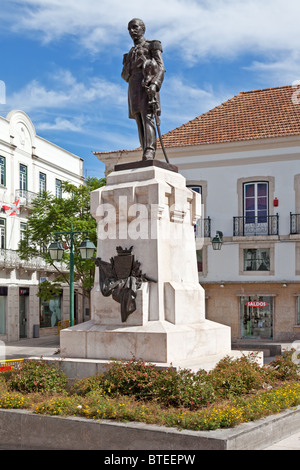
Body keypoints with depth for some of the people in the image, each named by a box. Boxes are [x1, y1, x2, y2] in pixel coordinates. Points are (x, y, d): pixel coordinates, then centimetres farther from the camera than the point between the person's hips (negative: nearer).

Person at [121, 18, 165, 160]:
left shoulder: (152, 46, 11)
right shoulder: (131, 52, 30)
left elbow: (161, 68, -4)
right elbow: (124, 75, 26)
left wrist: (154, 84, -19)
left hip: (147, 86, -6)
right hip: (133, 88, 6)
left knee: (147, 118, -21)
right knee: (140, 122, -2)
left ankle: (150, 153, -32)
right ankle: (146, 159, -6)